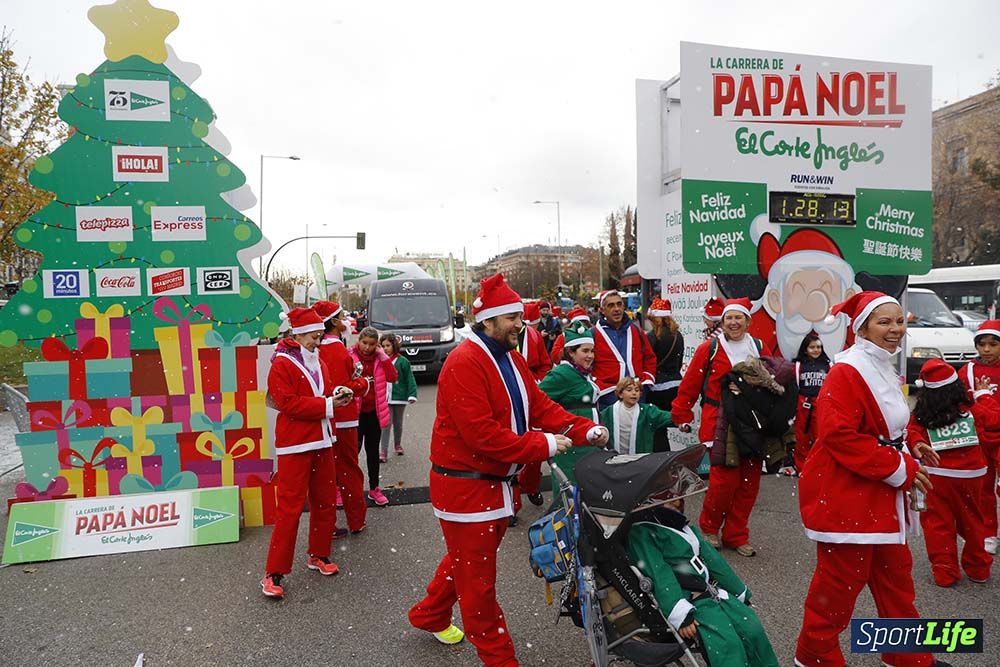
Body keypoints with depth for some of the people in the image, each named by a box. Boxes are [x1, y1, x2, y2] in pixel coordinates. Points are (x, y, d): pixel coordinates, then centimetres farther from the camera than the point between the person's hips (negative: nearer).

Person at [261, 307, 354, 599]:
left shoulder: (318, 361, 14)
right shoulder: (282, 364, -10)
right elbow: (288, 403, -18)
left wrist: (337, 393, -2)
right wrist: (327, 405, -18)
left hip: (321, 441, 8)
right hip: (295, 445, -8)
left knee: (325, 502, 13)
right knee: (290, 507, -6)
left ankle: (318, 556, 29)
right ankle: (273, 574, 3)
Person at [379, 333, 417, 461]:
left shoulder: (402, 361, -8)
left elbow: (410, 379, -8)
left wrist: (412, 395, -15)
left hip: (399, 397, 0)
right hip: (384, 398, 1)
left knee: (398, 423, 16)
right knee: (385, 424, -5)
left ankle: (398, 444, 37)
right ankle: (383, 451, -2)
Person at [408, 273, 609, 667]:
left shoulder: (511, 359, 8)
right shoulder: (464, 364, -23)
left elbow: (540, 406, 5)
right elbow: (480, 433, -29)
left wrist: (585, 431, -9)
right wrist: (543, 446, -25)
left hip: (495, 482, 10)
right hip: (465, 485, -10)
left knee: (466, 558, 26)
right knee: (477, 576, 6)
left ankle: (429, 616, 48)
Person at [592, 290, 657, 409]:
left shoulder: (636, 330, 10)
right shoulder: (593, 334, -4)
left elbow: (650, 358, 19)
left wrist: (647, 380, 7)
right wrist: (598, 386, -11)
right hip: (608, 395, -4)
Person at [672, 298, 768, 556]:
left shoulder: (759, 349, 8)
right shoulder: (709, 348, -2)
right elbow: (689, 385, 0)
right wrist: (682, 416, 1)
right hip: (719, 424, -4)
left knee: (749, 482, 7)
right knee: (724, 480, -9)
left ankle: (735, 535, 23)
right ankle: (709, 527, 17)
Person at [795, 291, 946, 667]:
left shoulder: (885, 370, 12)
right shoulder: (847, 372, -18)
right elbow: (837, 433, -26)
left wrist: (906, 461, 7)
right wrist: (898, 468, -20)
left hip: (881, 493, 10)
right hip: (844, 494, -10)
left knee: (895, 575, 20)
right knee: (840, 580, 1)